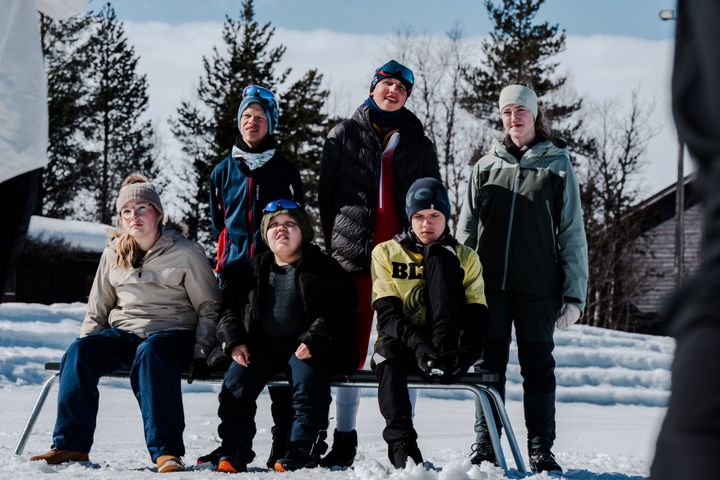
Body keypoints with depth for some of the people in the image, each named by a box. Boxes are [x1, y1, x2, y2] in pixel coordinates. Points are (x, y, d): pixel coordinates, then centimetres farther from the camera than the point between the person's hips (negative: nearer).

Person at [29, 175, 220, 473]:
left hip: (171, 334, -4)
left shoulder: (186, 253, 0)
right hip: (123, 333, 4)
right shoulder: (113, 254, 13)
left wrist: (201, 354, -8)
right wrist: (85, 343, 5)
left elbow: (209, 309, 3)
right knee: (80, 351, -26)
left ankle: (166, 452, -45)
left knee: (150, 352, -40)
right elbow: (97, 310, 20)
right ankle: (71, 445, -25)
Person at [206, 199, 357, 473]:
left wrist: (313, 341, -18)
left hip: (305, 348, -3)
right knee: (236, 379, -22)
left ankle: (302, 454, -27)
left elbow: (339, 312, -3)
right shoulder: (250, 270, 18)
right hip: (259, 345, 3)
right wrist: (234, 342, -3)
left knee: (307, 379, -31)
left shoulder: (324, 269, 8)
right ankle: (233, 453, -18)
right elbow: (229, 308, 16)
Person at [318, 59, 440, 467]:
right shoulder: (344, 136, 10)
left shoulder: (420, 144, 14)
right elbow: (327, 196, 9)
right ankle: (345, 439, 5)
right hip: (355, 256, -1)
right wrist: (334, 245, 1)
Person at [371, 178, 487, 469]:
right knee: (388, 352, -40)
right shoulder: (386, 253, 8)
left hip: (447, 348, 0)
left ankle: (445, 354, -34)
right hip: (402, 343, 0)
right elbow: (387, 313, -5)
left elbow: (477, 315, 0)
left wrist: (468, 350, -23)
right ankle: (401, 442, -44)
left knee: (439, 258, -18)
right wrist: (417, 344, -25)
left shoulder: (465, 258, 12)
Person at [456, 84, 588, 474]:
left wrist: (574, 294, -4)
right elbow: (466, 229, 12)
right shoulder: (486, 166, 11)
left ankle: (541, 450, 7)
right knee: (490, 365, 6)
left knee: (538, 367, 2)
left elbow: (572, 235, 2)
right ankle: (484, 446, 13)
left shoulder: (556, 165, 4)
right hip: (489, 285, 2)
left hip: (537, 287, -2)